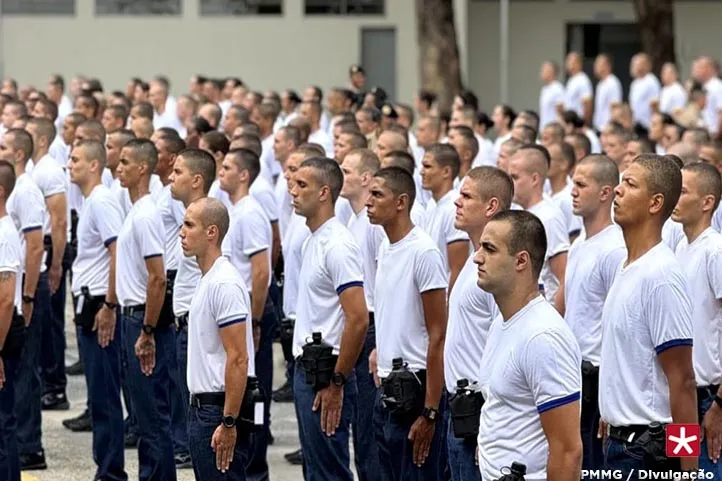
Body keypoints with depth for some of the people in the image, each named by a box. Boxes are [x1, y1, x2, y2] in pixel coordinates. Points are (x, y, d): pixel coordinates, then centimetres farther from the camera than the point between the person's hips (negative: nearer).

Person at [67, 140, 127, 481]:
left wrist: (108, 307, -21)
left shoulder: (101, 202, -14)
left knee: (104, 395, -6)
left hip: (98, 306, -10)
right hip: (87, 303, 10)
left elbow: (119, 254, -21)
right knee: (99, 393, 12)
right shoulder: (90, 202, 16)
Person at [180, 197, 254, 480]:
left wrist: (228, 423, -23)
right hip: (203, 407, 10)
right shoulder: (207, 280, 14)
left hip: (220, 411, -10)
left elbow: (238, 359, -22)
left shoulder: (224, 284, -18)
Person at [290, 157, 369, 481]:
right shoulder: (315, 241, 14)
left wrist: (337, 383, -21)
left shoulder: (337, 245, -17)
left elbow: (358, 319, -24)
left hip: (325, 374, -10)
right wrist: (306, 372, 19)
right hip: (307, 369, 10)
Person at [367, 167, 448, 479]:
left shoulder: (423, 253, -15)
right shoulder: (385, 250, 12)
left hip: (414, 391, -9)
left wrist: (430, 413, -18)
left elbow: (437, 336, -16)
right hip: (387, 391, 9)